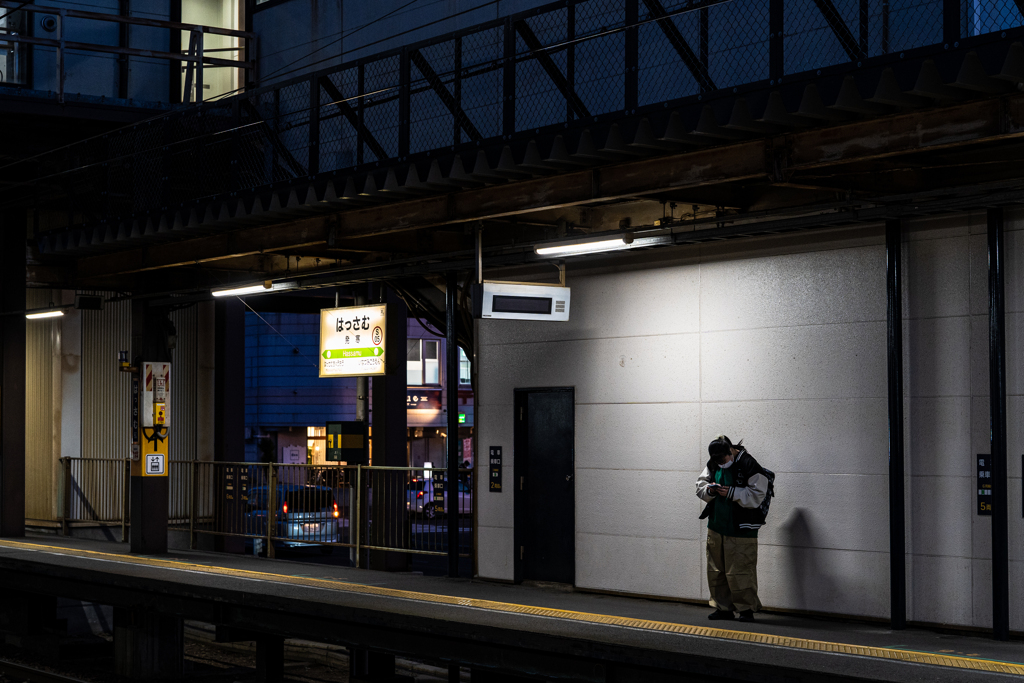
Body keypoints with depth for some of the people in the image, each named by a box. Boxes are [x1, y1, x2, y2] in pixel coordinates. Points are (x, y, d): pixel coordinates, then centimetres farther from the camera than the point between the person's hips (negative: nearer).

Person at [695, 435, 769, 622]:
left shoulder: (748, 465, -14)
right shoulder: (713, 465, 7)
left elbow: (757, 495, -16)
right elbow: (700, 485, 16)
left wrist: (731, 493, -22)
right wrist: (709, 489, -7)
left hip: (740, 528, -7)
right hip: (716, 526, 7)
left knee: (740, 571, -7)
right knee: (716, 570, 11)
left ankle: (746, 608, 6)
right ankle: (724, 608, 22)